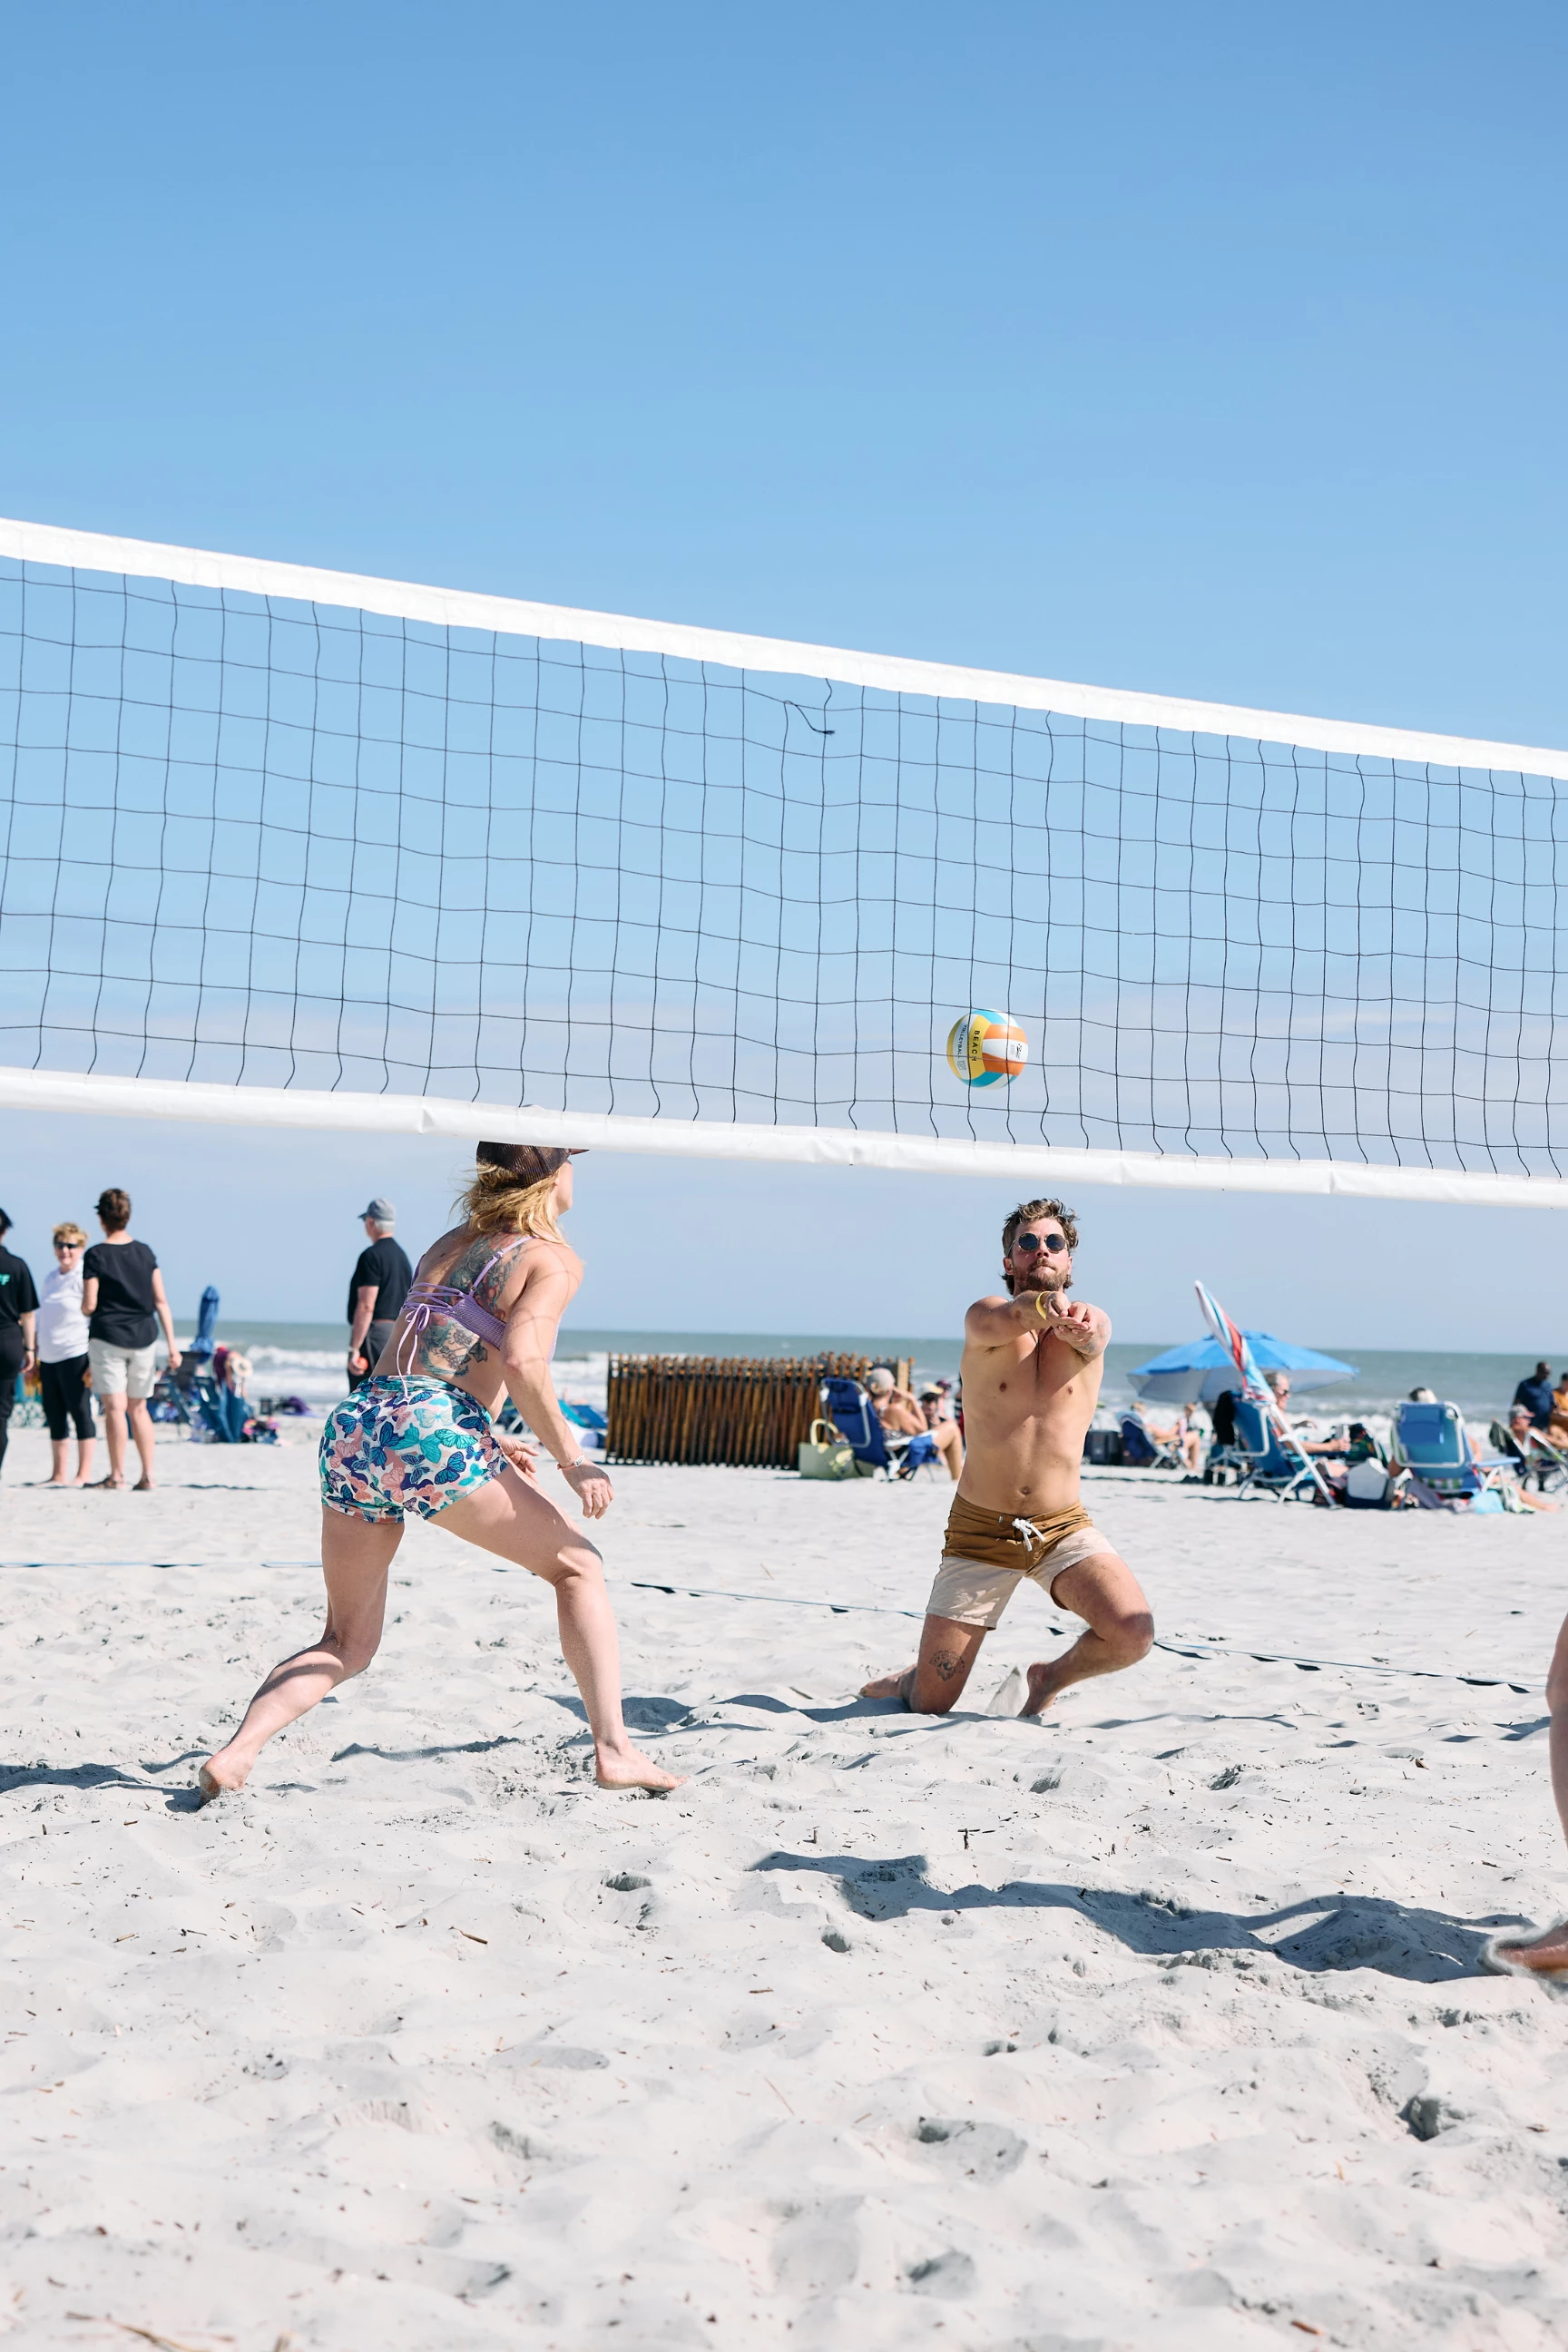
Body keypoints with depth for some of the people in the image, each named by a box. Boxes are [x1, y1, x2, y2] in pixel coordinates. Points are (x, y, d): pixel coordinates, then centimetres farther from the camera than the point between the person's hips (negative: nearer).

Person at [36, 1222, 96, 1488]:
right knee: (55, 1417, 9)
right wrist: (35, 1357, 18)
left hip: (75, 1355, -8)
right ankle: (58, 1475, 14)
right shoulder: (50, 1277, 16)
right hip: (49, 1357, 8)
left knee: (80, 1414, -5)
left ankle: (84, 1475, -3)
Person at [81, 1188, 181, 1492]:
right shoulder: (145, 1252, 5)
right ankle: (147, 1476, 8)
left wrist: (84, 1306, 16)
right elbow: (161, 1301, 3)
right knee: (139, 1408, 11)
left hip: (107, 1337, -4)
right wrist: (172, 1344, 4)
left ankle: (117, 1475, -5)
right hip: (144, 1337, 4)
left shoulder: (96, 1255, -7)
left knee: (114, 1407, -3)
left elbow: (89, 1306, -8)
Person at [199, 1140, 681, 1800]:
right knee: (578, 1565, 14)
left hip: (351, 1425, 6)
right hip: (432, 1434, -6)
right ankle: (613, 1750, 6)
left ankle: (234, 1751, -5)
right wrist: (572, 1460, -5)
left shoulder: (450, 1243, 26)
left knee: (345, 1643, 16)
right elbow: (522, 1361, -11)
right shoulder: (553, 1258, 6)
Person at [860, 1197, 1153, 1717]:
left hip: (1063, 1527, 1)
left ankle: (1050, 1677, 11)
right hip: (980, 1532, -1)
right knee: (929, 1706, -1)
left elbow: (1092, 1333, -27)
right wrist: (1039, 1305, -54)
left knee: (1134, 1635, -22)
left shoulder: (1089, 1323, -2)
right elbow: (1002, 1320, -30)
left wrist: (1080, 1324, -52)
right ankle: (908, 1680, 37)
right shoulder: (984, 1317, -5)